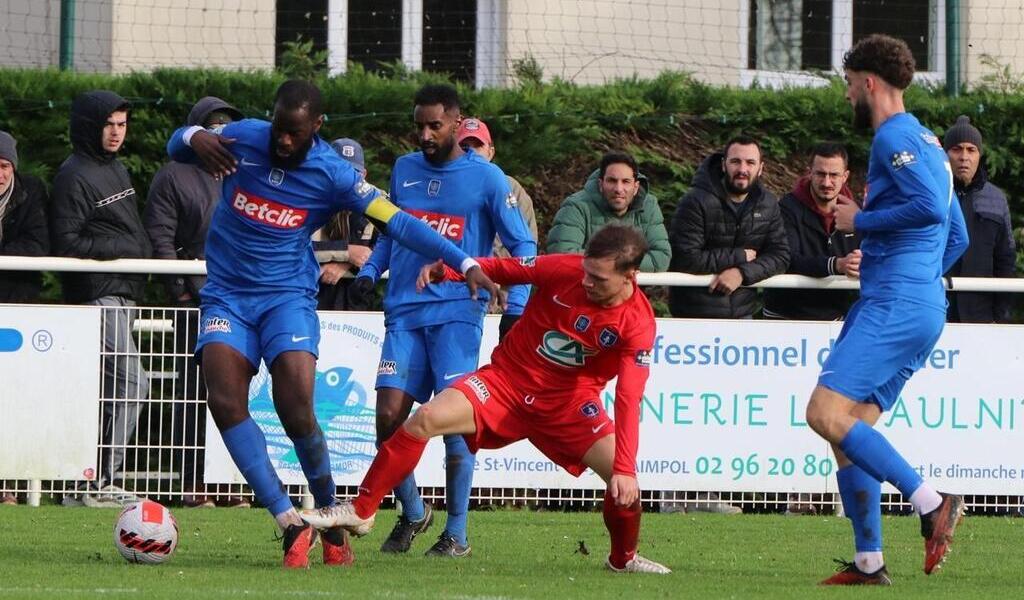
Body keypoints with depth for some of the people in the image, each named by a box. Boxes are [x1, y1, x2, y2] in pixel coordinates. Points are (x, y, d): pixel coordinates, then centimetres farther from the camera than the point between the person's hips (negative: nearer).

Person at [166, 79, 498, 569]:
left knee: (297, 414, -18)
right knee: (224, 400, -21)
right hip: (226, 296, 2)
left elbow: (398, 222, -13)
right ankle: (291, 524, -20)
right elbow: (176, 148, 10)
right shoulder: (242, 139, -4)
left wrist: (463, 263, -23)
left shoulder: (332, 174, -9)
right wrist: (194, 138, -17)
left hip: (288, 298, -2)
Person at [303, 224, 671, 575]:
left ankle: (623, 559, 16)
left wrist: (625, 469, -33)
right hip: (508, 380, 1)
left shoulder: (638, 323, -21)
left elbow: (628, 400, -25)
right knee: (427, 418, -19)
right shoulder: (564, 269, -18)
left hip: (569, 403, 0)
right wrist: (447, 269, -17)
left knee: (623, 479, -16)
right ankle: (360, 512, -7)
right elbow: (505, 268, -1)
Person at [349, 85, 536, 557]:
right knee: (389, 415, -7)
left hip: (457, 312, -4)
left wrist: (515, 308, -7)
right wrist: (369, 272, 8)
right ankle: (412, 514, 13)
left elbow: (521, 245, 3)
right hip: (405, 312, 4)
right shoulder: (404, 170, 13)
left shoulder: (485, 178, -1)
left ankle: (456, 533, -1)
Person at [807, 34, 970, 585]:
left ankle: (931, 503, -18)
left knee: (827, 413, -18)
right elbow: (957, 236, 28)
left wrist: (861, 221, -12)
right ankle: (868, 562, 7)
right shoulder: (924, 142, 23)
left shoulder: (895, 138, -8)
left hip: (895, 306, -10)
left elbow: (929, 207, -24)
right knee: (850, 426, 9)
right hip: (921, 304, 10)